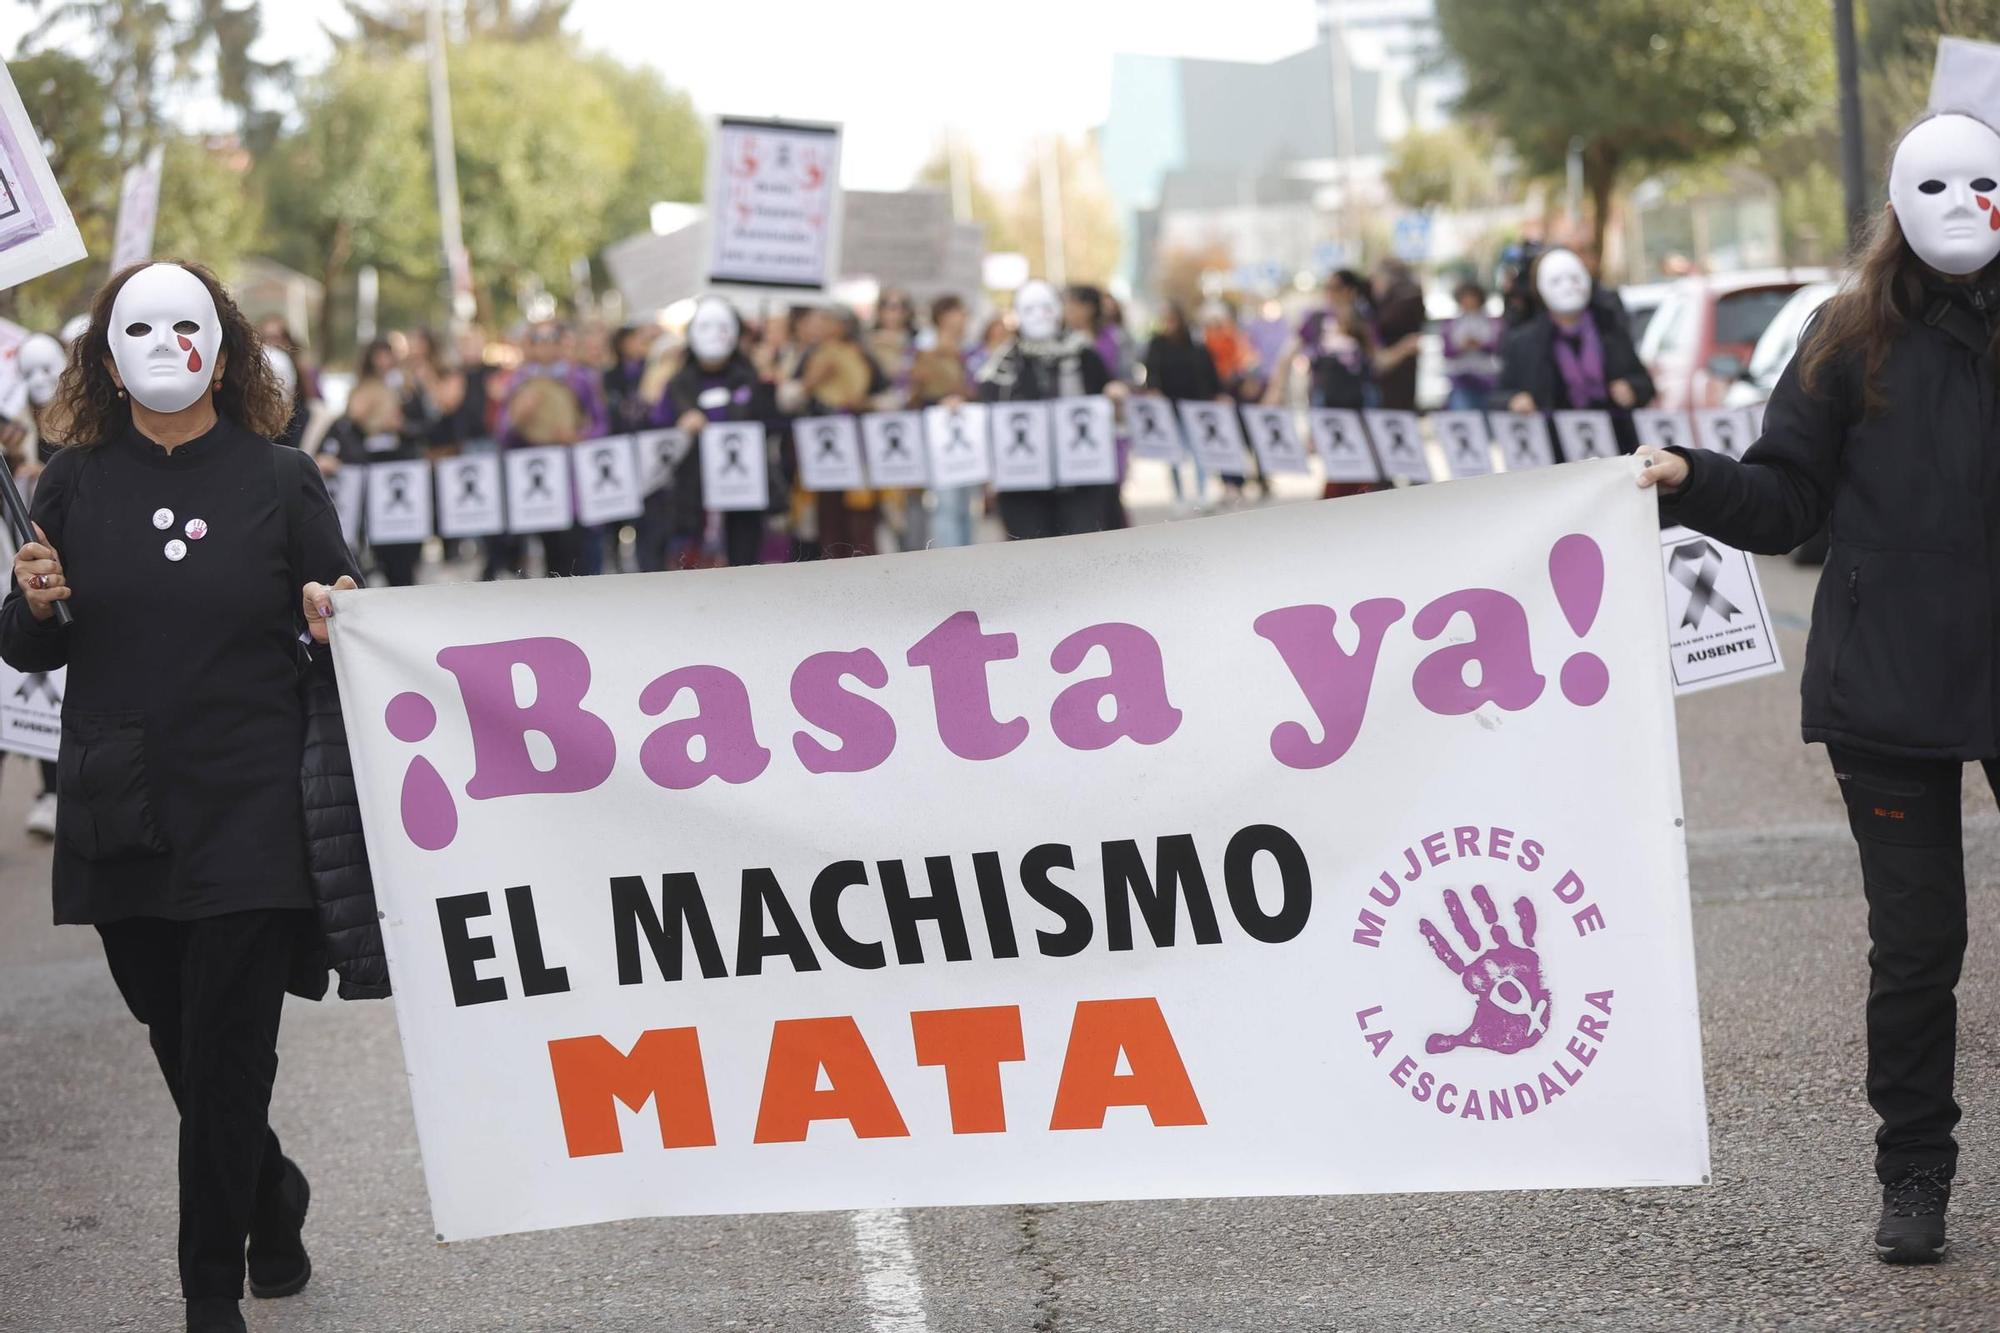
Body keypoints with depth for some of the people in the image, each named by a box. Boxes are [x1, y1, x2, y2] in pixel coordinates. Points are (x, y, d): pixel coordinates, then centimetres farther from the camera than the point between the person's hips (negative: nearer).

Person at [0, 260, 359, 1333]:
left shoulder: (282, 482, 1)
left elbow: (337, 625, 9)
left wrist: (337, 618, -14)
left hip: (249, 809, -3)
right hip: (121, 817, 3)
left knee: (227, 1053, -5)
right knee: (178, 1037, 11)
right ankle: (271, 1199, 38)